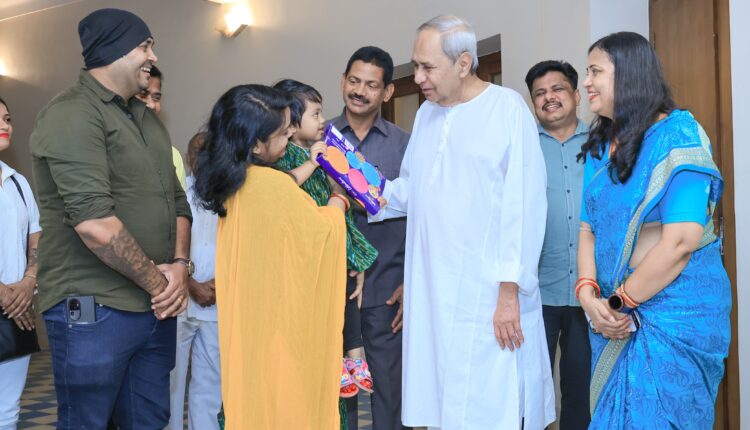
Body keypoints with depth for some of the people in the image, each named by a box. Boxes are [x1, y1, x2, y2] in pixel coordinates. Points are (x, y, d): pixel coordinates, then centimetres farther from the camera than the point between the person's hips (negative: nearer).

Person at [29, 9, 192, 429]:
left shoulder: (147, 118, 16)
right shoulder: (72, 115, -13)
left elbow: (177, 199, 15)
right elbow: (94, 222, -22)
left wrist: (180, 266, -3)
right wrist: (158, 281, -13)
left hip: (157, 308, 8)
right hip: (94, 311, -8)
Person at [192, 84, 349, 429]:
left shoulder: (235, 182, 1)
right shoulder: (273, 185, -24)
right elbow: (321, 231, -11)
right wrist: (339, 197, 6)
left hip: (250, 309, 8)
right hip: (282, 313, -8)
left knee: (256, 385, 17)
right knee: (287, 397, 5)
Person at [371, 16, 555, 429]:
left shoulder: (508, 109, -8)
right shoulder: (427, 112, 14)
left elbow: (523, 207, -12)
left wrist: (510, 291, -16)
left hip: (488, 295, -6)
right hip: (430, 291, 6)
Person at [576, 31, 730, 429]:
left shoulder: (677, 136, -14)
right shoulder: (599, 147, 9)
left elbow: (681, 240, -21)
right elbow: (588, 229, 7)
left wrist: (620, 301, -14)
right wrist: (589, 294, -10)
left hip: (674, 312, -7)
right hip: (615, 315, 7)